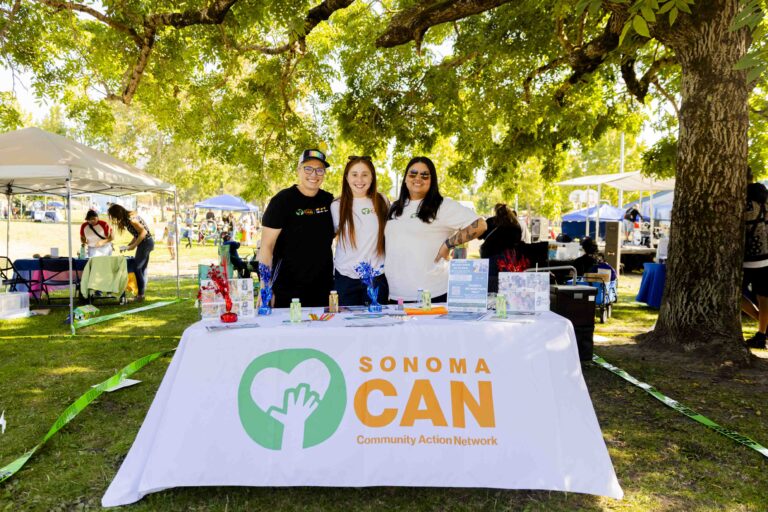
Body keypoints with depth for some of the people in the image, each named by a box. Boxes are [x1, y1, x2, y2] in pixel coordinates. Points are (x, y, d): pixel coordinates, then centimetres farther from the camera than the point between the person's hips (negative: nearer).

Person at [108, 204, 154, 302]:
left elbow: (143, 232, -20)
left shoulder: (131, 218, -17)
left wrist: (132, 246, -18)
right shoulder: (126, 219, 13)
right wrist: (128, 246, 8)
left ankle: (140, 294, -2)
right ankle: (141, 293, 16)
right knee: (142, 268, 11)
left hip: (146, 242, -10)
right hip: (145, 243, 10)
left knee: (137, 268, -6)